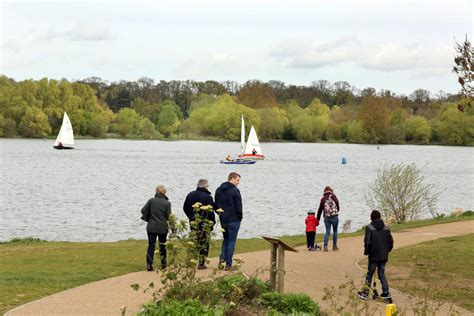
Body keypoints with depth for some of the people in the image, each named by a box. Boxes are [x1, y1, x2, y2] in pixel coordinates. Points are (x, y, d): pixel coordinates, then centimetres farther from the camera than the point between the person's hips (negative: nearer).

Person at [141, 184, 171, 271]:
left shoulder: (151, 200, -6)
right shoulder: (167, 203, -7)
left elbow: (143, 210, -6)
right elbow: (169, 216, -7)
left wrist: (147, 218, 11)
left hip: (151, 227, 0)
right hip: (163, 228, 0)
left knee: (151, 245, 2)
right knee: (163, 245, 16)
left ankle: (149, 264, -8)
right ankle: (163, 263, 24)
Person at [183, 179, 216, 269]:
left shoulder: (190, 195, 7)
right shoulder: (207, 197, -14)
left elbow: (185, 208, 15)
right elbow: (211, 212, -16)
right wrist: (212, 222, -5)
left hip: (193, 223, 6)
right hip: (204, 224, -6)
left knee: (194, 243, 13)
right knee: (204, 244, 2)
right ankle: (201, 263, 1)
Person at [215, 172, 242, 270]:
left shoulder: (218, 190, 9)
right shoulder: (235, 190, -13)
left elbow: (216, 205, 12)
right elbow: (238, 207, -12)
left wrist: (220, 214, 15)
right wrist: (239, 218, 1)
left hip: (223, 219, 6)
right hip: (233, 220, -6)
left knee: (226, 239, 22)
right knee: (231, 241, 1)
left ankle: (222, 257, 3)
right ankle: (228, 264, 1)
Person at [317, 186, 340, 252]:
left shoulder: (322, 199, 9)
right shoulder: (333, 196, 0)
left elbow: (320, 209, 12)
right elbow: (337, 204, -6)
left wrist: (318, 218, 20)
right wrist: (337, 211, 12)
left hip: (326, 217, 3)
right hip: (334, 216, -3)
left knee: (327, 232, 6)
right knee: (335, 231, 11)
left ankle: (325, 246, -5)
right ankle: (334, 246, 13)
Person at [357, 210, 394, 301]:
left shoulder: (369, 228, -9)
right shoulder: (386, 228, 5)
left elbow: (367, 242, -13)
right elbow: (391, 241, 7)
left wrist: (366, 252, 2)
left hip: (374, 256, -4)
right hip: (384, 256, 4)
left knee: (369, 274, 8)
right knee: (381, 274, 12)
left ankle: (365, 293, 15)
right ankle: (386, 293, 4)